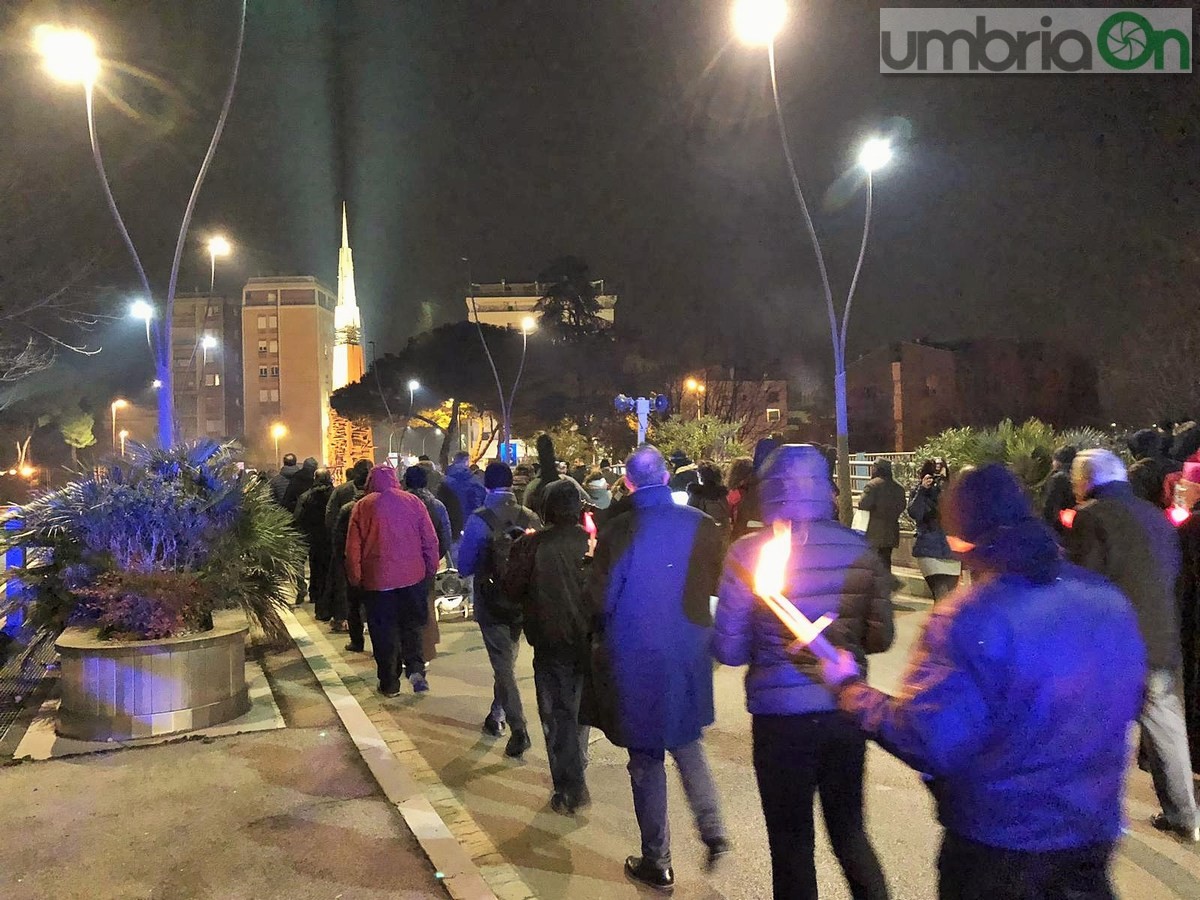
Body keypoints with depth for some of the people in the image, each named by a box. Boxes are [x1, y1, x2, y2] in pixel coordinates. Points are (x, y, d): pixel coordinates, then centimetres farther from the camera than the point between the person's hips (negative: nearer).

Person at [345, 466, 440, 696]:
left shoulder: (363, 506, -3)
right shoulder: (413, 501, -1)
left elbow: (353, 547, -2)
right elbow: (430, 540, 1)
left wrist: (355, 578, 10)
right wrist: (431, 569, 12)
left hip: (377, 579, -1)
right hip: (413, 576, 1)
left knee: (384, 632, 9)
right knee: (411, 625, 16)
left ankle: (389, 684, 14)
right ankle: (416, 668, -2)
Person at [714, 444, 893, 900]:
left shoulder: (749, 553, -14)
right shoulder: (859, 549, -5)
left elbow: (728, 649, -11)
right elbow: (880, 637, 3)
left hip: (781, 718, -3)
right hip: (846, 712, 3)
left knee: (792, 842, 15)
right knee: (850, 831, 23)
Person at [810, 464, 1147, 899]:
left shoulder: (968, 619, -26)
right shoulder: (1108, 599, -5)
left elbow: (925, 740, -27)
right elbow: (1128, 702, 9)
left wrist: (848, 687, -13)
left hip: (1001, 847, -4)